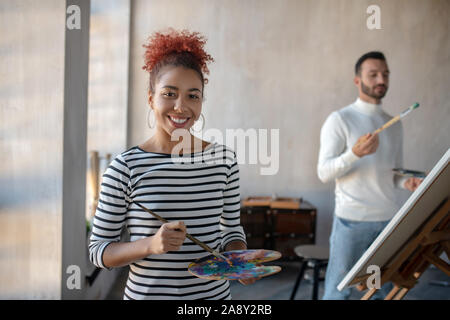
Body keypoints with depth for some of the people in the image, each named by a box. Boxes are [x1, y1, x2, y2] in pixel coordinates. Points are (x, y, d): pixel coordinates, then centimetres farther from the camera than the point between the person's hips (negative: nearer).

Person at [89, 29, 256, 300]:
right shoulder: (125, 168, -14)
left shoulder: (224, 159, -5)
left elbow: (231, 229, 6)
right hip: (147, 292, -2)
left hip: (214, 292, 3)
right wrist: (150, 245, -23)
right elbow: (98, 249, -8)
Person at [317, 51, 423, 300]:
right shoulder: (339, 120, -4)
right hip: (352, 220, -5)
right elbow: (324, 172, -10)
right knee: (338, 290, 1)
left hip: (389, 218, 6)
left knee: (385, 290, 12)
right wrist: (354, 153, -27)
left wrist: (407, 182, -3)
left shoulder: (394, 124, 14)